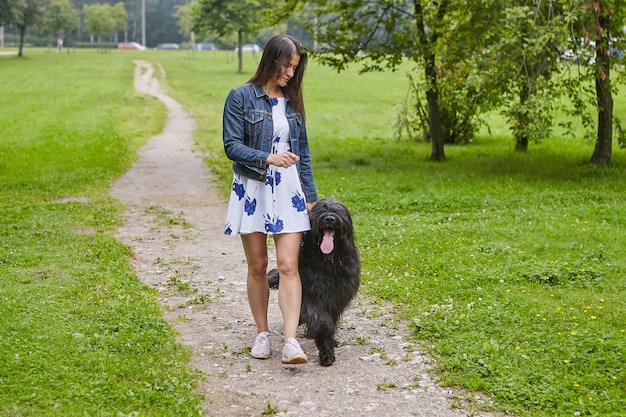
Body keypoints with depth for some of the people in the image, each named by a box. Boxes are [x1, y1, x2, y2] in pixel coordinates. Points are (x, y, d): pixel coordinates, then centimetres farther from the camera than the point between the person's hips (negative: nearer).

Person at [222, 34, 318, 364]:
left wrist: (311, 197, 12)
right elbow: (232, 145, -10)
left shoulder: (292, 101, 10)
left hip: (288, 191, 3)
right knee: (257, 267, 6)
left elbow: (303, 152, 14)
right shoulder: (241, 97, -3)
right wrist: (269, 158, -24)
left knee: (288, 266, -8)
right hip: (252, 190, -2)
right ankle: (262, 334, 20)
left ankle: (290, 341, -13)